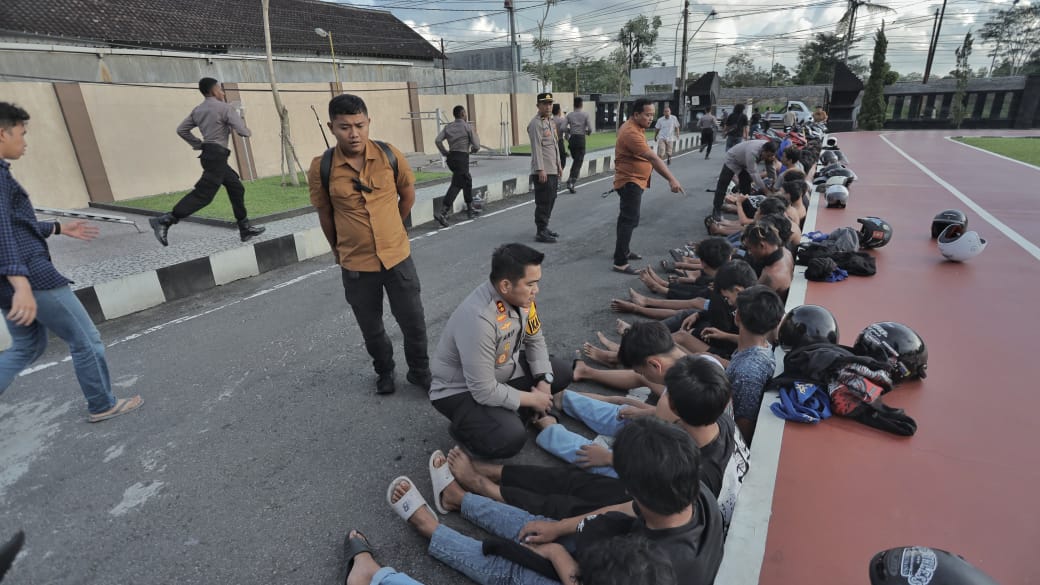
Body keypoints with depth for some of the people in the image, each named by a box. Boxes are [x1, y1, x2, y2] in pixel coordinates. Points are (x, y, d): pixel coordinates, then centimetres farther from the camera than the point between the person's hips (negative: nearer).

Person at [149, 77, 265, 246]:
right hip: (217, 155, -9)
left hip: (209, 154, 9)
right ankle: (165, 221, -15)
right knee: (203, 195, -12)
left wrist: (199, 145, 19)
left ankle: (245, 229, 18)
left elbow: (181, 129, 15)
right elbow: (242, 131, -13)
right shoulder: (225, 108, -7)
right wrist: (248, 132, 10)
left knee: (236, 188, 15)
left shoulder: (198, 110, 15)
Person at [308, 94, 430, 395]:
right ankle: (384, 371, 42)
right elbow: (325, 214, 4)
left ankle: (420, 371, 33)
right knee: (371, 328, 16)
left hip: (398, 257, 1)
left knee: (414, 322, 9)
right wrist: (338, 250, 14)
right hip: (356, 265, 0)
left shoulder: (390, 155, -9)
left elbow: (408, 194, 8)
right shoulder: (321, 167, -11)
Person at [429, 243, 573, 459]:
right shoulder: (478, 319, -38)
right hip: (462, 390, -8)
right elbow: (484, 392, -32)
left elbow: (535, 339, 4)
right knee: (510, 438, -29)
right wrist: (532, 399, -19)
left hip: (503, 369, 8)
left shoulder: (521, 296, -13)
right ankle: (463, 428, 2)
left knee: (562, 372, 3)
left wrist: (544, 382, -10)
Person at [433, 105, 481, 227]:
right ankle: (442, 213, -20)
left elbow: (437, 140, -3)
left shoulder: (448, 127, 10)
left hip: (451, 157, 7)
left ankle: (470, 209, 31)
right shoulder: (467, 126, -4)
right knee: (456, 186, -9)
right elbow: (476, 146, -5)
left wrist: (445, 153, 8)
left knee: (467, 181, 23)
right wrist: (472, 150, 17)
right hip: (462, 158, -7)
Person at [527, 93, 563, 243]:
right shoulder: (535, 123, -11)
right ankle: (540, 232, 2)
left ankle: (544, 228, 25)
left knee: (550, 200, 14)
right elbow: (536, 148, -18)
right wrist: (540, 170, -22)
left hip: (553, 170, 9)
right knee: (543, 202, -5)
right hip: (543, 171, -9)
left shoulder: (551, 121, 17)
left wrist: (559, 165, 21)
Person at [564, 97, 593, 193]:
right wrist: (587, 133, 16)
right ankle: (571, 182, -12)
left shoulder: (569, 115, 4)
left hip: (572, 139, 3)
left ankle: (571, 180, 20)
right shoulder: (585, 115, -2)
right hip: (581, 139, -3)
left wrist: (567, 137, 13)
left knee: (575, 160, 21)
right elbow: (590, 129, -7)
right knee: (579, 162, -1)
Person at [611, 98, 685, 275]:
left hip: (634, 181, 11)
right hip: (630, 182, -11)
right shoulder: (631, 132, -24)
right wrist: (671, 179, -37)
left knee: (627, 218, 18)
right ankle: (620, 263, -14)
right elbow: (652, 157, -33)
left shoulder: (635, 127, 10)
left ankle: (623, 252, 31)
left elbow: (647, 155, 21)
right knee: (630, 220, -13)